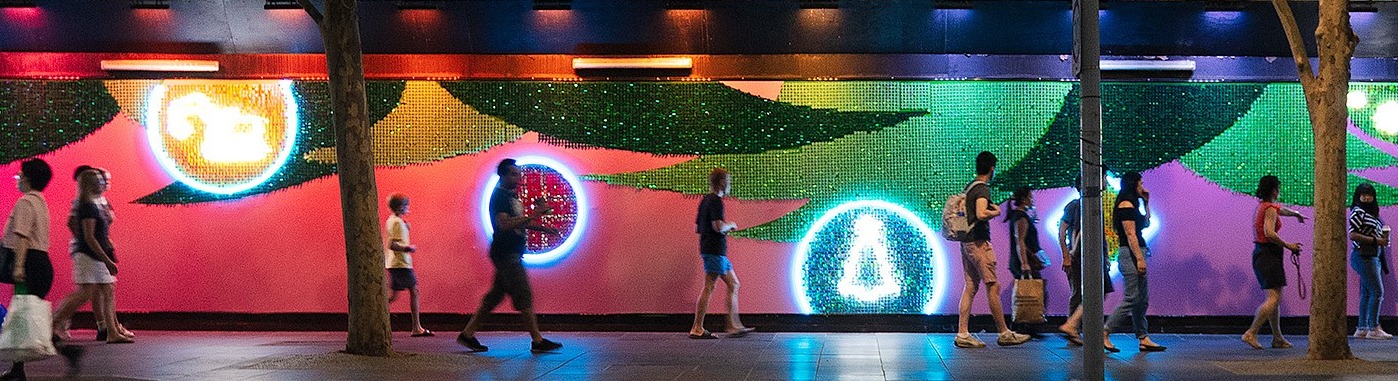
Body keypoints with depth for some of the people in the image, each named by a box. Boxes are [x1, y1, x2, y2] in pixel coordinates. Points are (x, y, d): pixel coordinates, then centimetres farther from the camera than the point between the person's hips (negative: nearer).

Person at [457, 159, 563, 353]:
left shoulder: (511, 195, 17)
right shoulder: (499, 196, -13)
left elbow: (519, 222, 29)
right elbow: (504, 224, -26)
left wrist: (543, 228, 16)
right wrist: (534, 215, -28)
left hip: (511, 254, 10)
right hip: (506, 254, -10)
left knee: (494, 296, 12)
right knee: (524, 295, -8)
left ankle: (467, 334, 17)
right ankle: (537, 341, -5)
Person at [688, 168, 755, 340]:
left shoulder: (705, 200, 17)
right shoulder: (716, 200, -12)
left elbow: (697, 228, 21)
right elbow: (718, 226, -25)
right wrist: (731, 225, -4)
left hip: (707, 247, 10)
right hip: (715, 250, -10)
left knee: (733, 284, 11)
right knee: (708, 287, -7)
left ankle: (735, 326, 11)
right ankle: (697, 329, -4)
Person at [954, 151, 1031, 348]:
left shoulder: (969, 187, 16)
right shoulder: (983, 188, -12)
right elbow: (981, 214, -27)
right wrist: (995, 212, -8)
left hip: (967, 242, 9)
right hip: (979, 242, -9)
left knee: (970, 288, 7)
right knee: (993, 287, -3)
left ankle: (962, 334, 3)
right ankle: (1004, 333, 2)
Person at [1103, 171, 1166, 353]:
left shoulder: (1131, 204, 17)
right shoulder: (1126, 204, -12)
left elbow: (1146, 224, 26)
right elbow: (1130, 234, -18)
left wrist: (1146, 203, 20)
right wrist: (1140, 258, -22)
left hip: (1136, 253, 10)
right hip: (1130, 254, -10)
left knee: (1142, 300, 10)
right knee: (1132, 299, -9)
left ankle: (1144, 339, 12)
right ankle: (1104, 333, -6)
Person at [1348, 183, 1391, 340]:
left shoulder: (1371, 213, 19)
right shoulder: (1358, 212, -9)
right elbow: (1353, 235, -18)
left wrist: (1383, 238, 7)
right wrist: (1376, 240, -19)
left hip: (1373, 256, 9)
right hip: (1363, 255, -9)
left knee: (1366, 293, 9)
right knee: (1377, 291, -11)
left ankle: (1362, 329, 11)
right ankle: (1374, 328, -7)